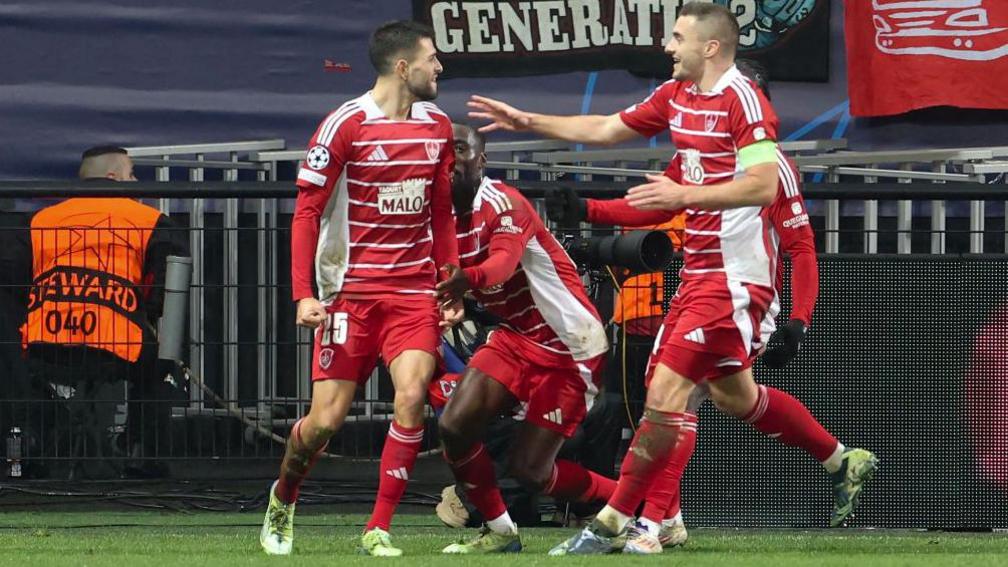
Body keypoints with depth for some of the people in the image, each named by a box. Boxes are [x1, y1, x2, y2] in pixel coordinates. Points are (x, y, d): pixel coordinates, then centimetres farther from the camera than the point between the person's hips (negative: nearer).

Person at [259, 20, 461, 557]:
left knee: (412, 396, -18)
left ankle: (379, 528, -8)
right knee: (326, 418, -3)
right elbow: (306, 212, -6)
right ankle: (282, 500, 28)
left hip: (414, 292, 4)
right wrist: (304, 294, -13)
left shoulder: (437, 127, 9)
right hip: (350, 290, -4)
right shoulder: (346, 125, -9)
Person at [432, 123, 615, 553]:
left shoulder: (503, 204, -20)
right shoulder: (446, 219, 5)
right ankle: (499, 531, 8)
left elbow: (503, 261, -40)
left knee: (530, 470, -7)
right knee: (455, 424, -11)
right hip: (516, 337, 7)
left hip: (569, 346, -7)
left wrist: (466, 279, -60)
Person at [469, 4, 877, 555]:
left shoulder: (743, 100, -15)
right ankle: (843, 460, 33)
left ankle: (613, 523, -8)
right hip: (699, 267, 10)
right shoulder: (676, 96, 12)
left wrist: (685, 195, -29)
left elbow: (764, 183, -25)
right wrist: (527, 121, 21)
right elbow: (604, 129, 23)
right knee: (732, 395, 19)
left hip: (733, 275, -10)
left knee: (666, 391, -11)